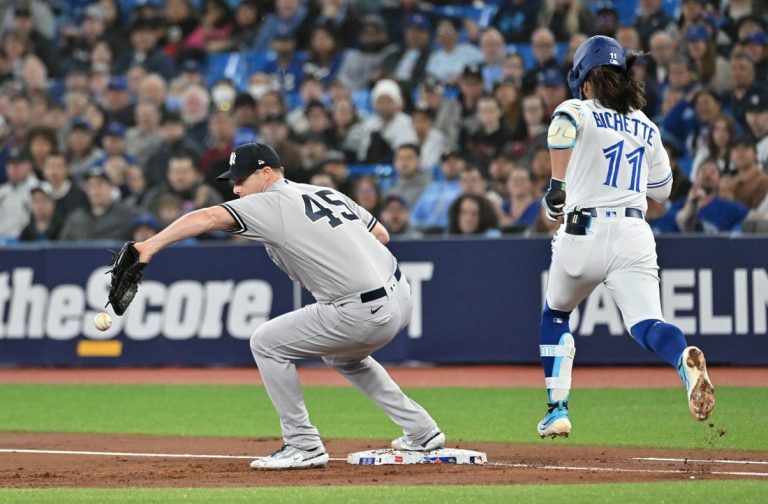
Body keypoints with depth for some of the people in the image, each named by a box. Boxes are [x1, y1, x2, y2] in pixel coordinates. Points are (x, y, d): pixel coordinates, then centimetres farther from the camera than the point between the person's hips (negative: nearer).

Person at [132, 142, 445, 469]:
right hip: (400, 296, 9)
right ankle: (421, 432, 34)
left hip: (363, 314, -9)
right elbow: (381, 233, 21)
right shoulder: (327, 193, 16)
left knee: (266, 343, 3)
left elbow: (208, 218, -19)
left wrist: (151, 245, -28)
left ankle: (304, 446, 4)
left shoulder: (271, 204, -7)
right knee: (341, 354, 35)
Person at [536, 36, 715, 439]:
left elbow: (564, 122, -22)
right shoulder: (647, 128, 18)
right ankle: (684, 359, -47)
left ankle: (557, 410, 18)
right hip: (634, 236, 2)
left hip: (583, 234, -2)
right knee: (647, 325, -11)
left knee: (554, 315, 24)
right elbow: (662, 189, 28)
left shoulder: (580, 112, 4)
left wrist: (556, 185, -18)